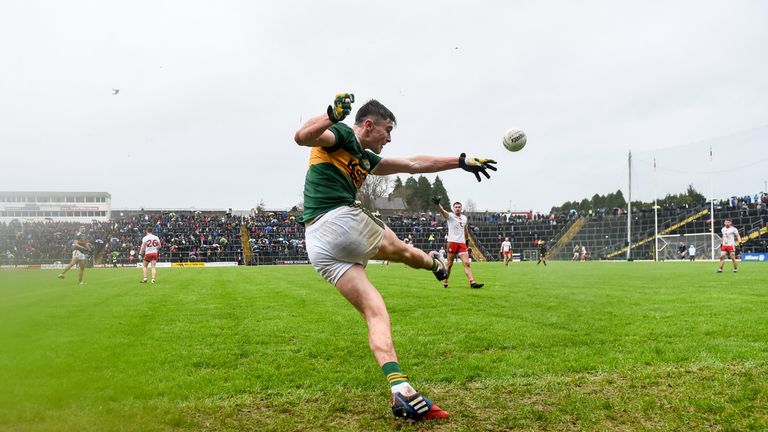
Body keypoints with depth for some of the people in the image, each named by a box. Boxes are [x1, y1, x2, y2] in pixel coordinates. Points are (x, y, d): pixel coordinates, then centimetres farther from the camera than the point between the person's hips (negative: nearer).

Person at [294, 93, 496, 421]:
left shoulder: (365, 159, 28)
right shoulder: (341, 135, 3)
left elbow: (414, 164, 29)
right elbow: (302, 136, -18)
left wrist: (462, 161, 30)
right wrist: (333, 115, -35)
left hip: (317, 247, 9)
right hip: (340, 220, -9)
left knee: (375, 312, -1)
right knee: (400, 249, 18)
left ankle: (400, 390, -12)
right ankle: (434, 263, 50)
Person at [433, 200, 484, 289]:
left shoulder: (464, 218, 14)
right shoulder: (450, 216, -3)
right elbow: (443, 211, -23)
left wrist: (466, 240, 27)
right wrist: (438, 204, -42)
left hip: (462, 243, 4)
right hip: (452, 242, -4)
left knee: (466, 263, -6)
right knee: (449, 264, 0)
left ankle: (472, 282, -13)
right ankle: (445, 282, 12)